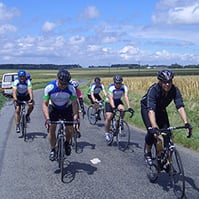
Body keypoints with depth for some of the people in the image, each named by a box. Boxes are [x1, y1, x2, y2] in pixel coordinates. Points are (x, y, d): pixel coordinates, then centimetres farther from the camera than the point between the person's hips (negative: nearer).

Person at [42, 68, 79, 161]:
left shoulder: (71, 88, -27)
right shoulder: (49, 87, -29)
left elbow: (74, 104, -20)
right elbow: (45, 104, -25)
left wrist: (75, 117, -34)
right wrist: (47, 119, -37)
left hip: (67, 108, 0)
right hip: (53, 108, 0)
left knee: (70, 130, -10)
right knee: (51, 129, -14)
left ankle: (67, 143, 23)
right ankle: (52, 150, 7)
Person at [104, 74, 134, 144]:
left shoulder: (124, 87, -22)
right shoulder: (111, 87, -29)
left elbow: (126, 97, -31)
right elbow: (111, 98, -38)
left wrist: (129, 107, -45)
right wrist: (113, 108, -53)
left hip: (118, 101, 3)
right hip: (109, 102, -3)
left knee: (122, 110, -29)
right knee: (108, 117, -16)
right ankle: (107, 133, 3)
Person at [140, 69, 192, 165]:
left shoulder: (175, 90, -27)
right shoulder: (153, 90, -38)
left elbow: (180, 107, -34)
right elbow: (151, 110, -46)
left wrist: (186, 123, -47)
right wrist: (154, 127, -58)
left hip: (161, 109, 4)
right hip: (147, 108, -4)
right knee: (152, 132, -20)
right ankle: (148, 153, 6)